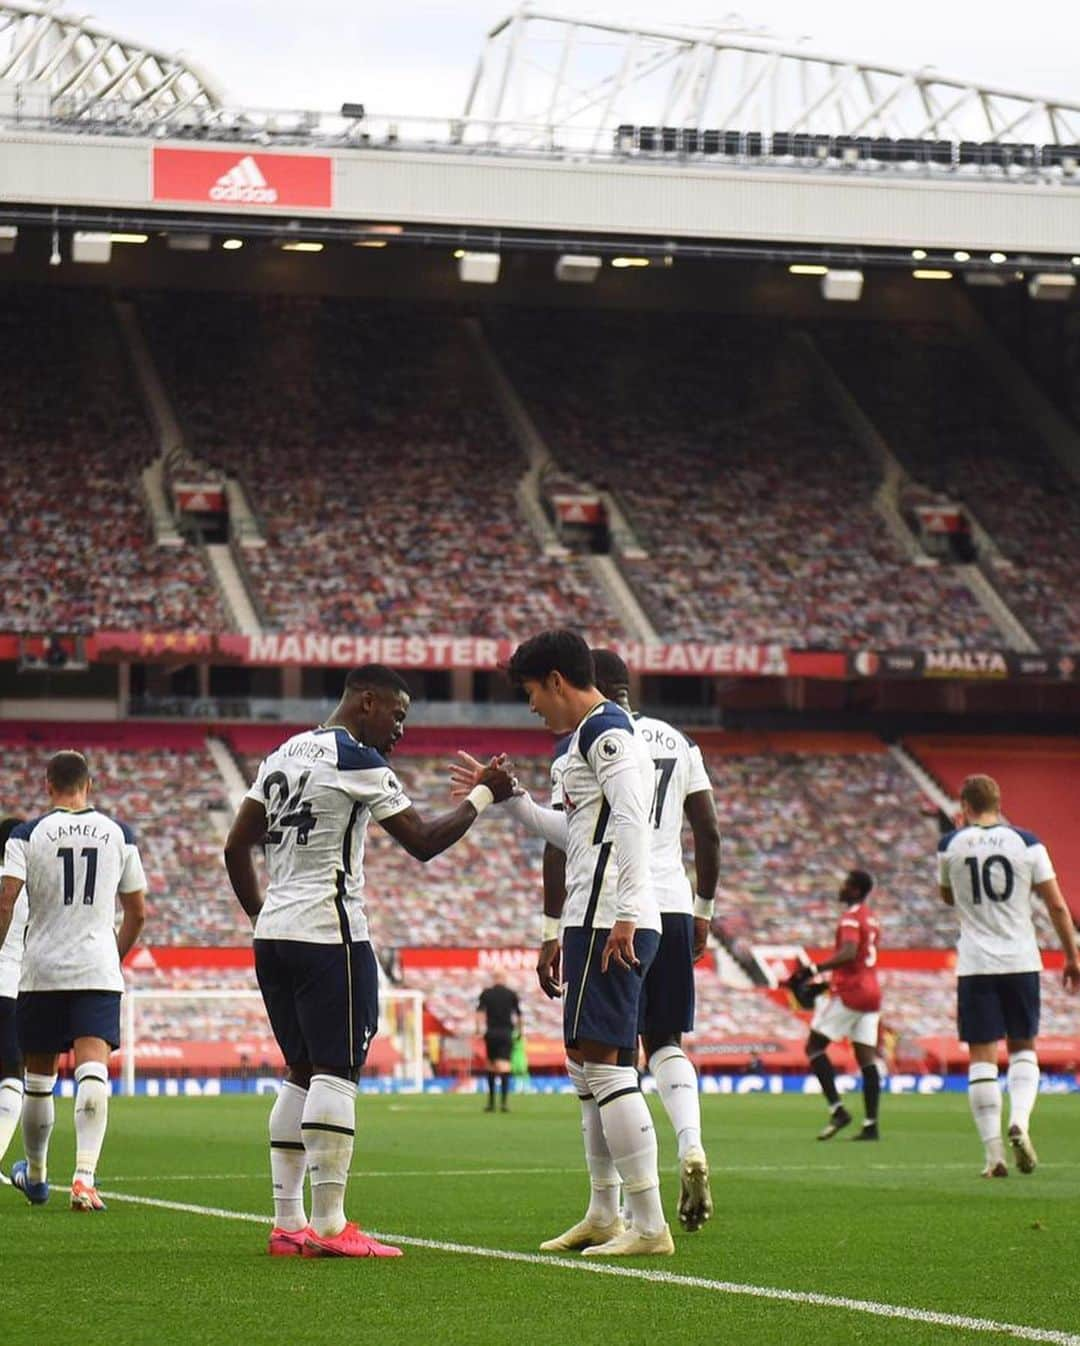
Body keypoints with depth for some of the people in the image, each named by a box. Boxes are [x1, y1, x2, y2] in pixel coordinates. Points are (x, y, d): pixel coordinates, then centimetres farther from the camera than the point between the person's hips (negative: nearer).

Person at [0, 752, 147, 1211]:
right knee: (93, 1069, -11)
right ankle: (85, 1174, -30)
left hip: (41, 970, 0)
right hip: (98, 970, 0)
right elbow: (137, 912, 12)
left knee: (38, 1078, 14)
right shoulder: (119, 835, 7)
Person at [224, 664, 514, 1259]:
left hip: (273, 934, 9)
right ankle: (329, 1225, -11)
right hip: (327, 933, -9)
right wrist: (483, 796, 4)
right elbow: (423, 841, -7)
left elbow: (236, 847, 19)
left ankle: (287, 1223, 9)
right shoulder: (356, 760, -8)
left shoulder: (282, 755, 17)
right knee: (335, 1073, -7)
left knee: (301, 1072, 12)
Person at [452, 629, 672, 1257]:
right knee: (589, 1065, 16)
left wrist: (625, 913, -27)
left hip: (607, 921, -11)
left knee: (602, 1062, -12)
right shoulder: (596, 734, 23)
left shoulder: (605, 731, -9)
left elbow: (631, 820, -21)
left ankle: (650, 1225, -15)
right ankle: (605, 1215, 23)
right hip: (597, 922, 11)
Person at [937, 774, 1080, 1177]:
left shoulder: (950, 846, 1)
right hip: (1021, 961, 1)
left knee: (982, 1057, 2)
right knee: (1023, 1049, 15)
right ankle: (1019, 1123, -10)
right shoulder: (1026, 843, 0)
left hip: (975, 964, -1)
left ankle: (994, 1153, -5)